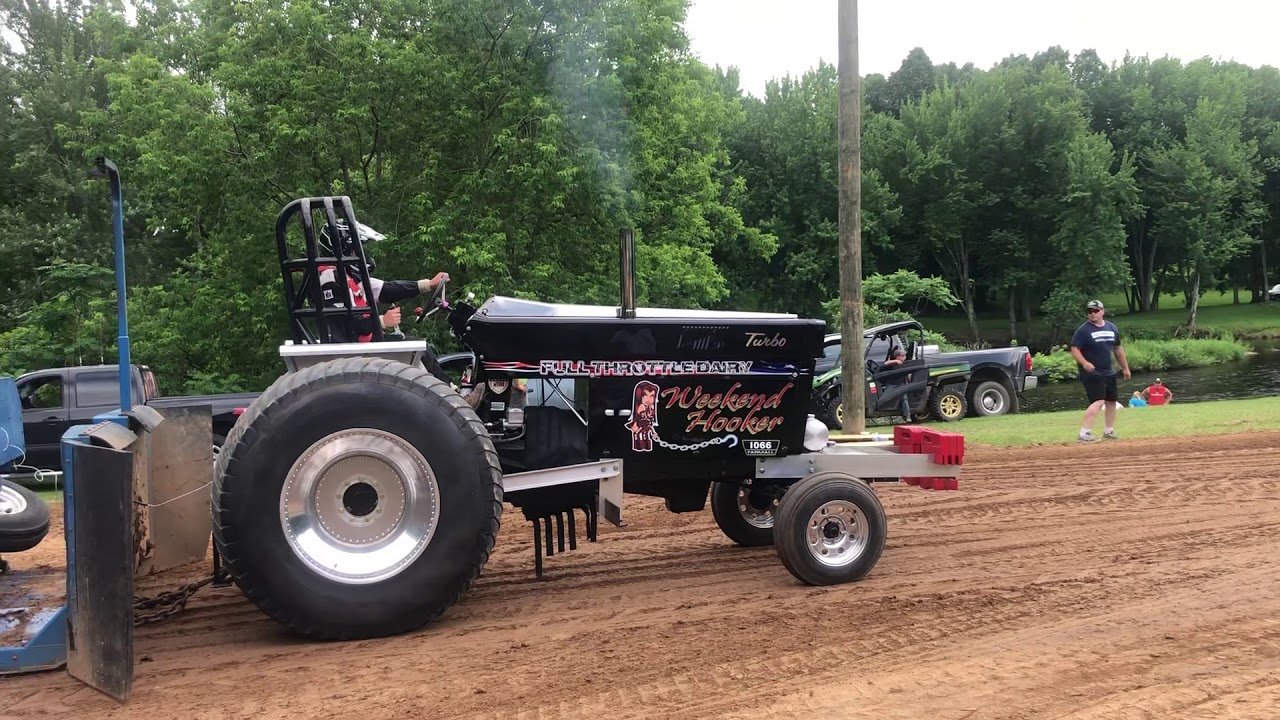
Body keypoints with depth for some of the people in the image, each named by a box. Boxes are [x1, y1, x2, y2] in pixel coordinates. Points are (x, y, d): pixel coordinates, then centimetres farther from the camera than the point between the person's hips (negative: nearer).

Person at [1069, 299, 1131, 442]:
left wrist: (1125, 367, 21)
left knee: (1112, 401, 14)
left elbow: (1118, 348, 20)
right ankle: (1084, 433, -22)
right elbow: (1074, 349, -14)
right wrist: (1084, 363, -31)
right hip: (1091, 373, -7)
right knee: (1098, 401, -20)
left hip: (1109, 372, 7)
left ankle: (1108, 431, 31)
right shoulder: (1083, 330, -10)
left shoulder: (1112, 328, 9)